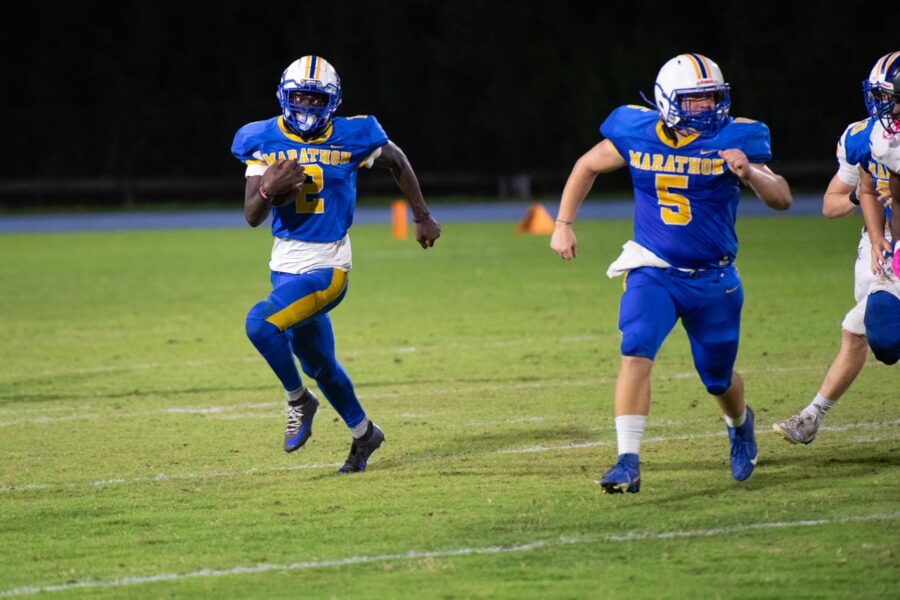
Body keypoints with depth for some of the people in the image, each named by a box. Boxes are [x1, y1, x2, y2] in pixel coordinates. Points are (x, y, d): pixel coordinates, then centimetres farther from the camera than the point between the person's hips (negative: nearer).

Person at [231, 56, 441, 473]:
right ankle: (363, 433, 39)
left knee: (260, 323, -26)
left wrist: (422, 217, 17)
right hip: (285, 266, 5)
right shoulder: (264, 141, -2)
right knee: (318, 363, 17)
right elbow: (252, 216, -5)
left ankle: (299, 401, -4)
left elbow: (397, 162, 11)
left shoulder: (350, 138, -8)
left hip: (326, 269, -5)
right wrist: (270, 188, -27)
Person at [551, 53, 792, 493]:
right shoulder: (637, 134, -8)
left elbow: (782, 200, -14)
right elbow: (588, 166, 10)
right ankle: (628, 461, -22)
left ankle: (740, 424, 50)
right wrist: (563, 224, 7)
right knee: (636, 353, -23)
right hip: (653, 271, 0)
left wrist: (749, 172, -33)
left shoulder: (733, 140, -12)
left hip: (713, 279, 0)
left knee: (718, 379, 15)